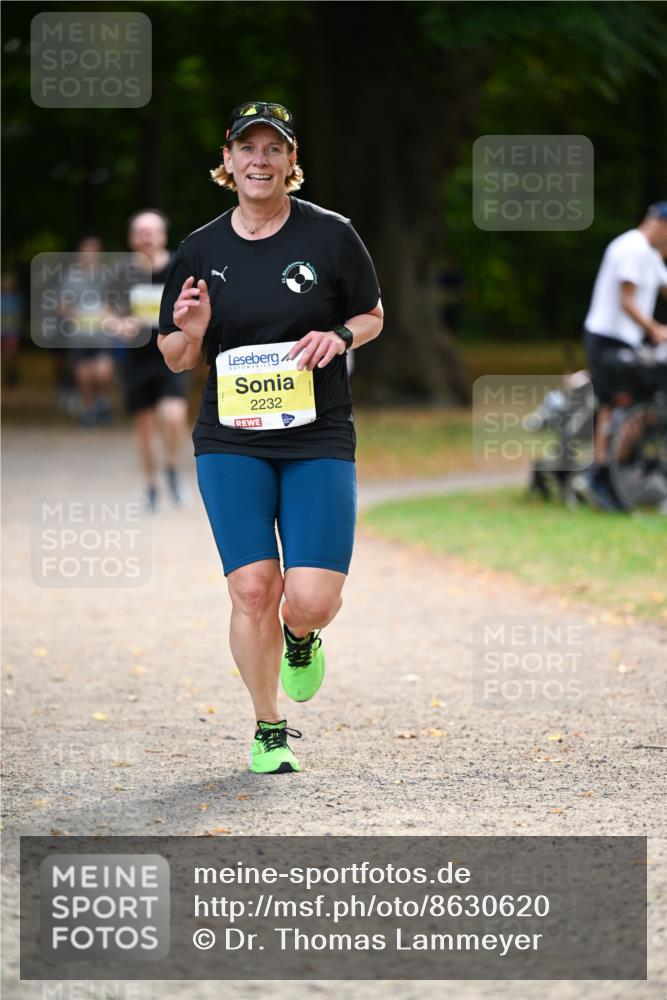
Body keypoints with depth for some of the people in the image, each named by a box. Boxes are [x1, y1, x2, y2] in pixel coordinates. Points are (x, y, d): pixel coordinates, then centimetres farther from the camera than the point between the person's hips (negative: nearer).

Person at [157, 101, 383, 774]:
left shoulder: (330, 235, -1)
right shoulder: (201, 250, 4)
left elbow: (372, 316, 12)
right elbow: (176, 359, 12)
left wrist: (338, 337, -10)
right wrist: (191, 333, -11)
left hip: (318, 440, -1)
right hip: (231, 442, 1)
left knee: (312, 599, -11)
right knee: (252, 588, -9)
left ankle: (300, 638, 28)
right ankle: (268, 730, 10)